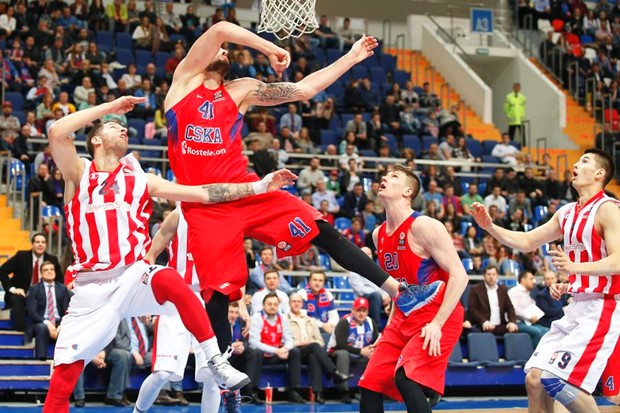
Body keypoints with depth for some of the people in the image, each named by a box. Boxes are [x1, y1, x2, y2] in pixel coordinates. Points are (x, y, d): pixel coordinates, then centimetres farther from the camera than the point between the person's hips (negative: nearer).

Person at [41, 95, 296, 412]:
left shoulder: (141, 180, 13)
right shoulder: (78, 173, 6)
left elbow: (204, 193, 8)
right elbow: (57, 132, -14)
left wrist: (259, 187, 2)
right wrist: (110, 107, -5)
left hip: (133, 276, 1)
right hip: (91, 288, -1)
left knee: (170, 281, -33)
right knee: (61, 381, -7)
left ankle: (217, 363, -28)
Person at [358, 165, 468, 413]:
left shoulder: (423, 226, -16)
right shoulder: (379, 234, 9)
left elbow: (458, 275, -19)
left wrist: (437, 323, -24)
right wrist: (391, 323, 15)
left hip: (436, 320, -8)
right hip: (404, 319, 8)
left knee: (406, 378, -26)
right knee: (370, 386, 3)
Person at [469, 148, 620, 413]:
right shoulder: (567, 212, 14)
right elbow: (527, 242, 22)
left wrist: (575, 267, -35)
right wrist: (490, 227, 10)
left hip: (599, 310, -8)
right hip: (576, 308, 9)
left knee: (555, 379, -20)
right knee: (535, 378, 3)